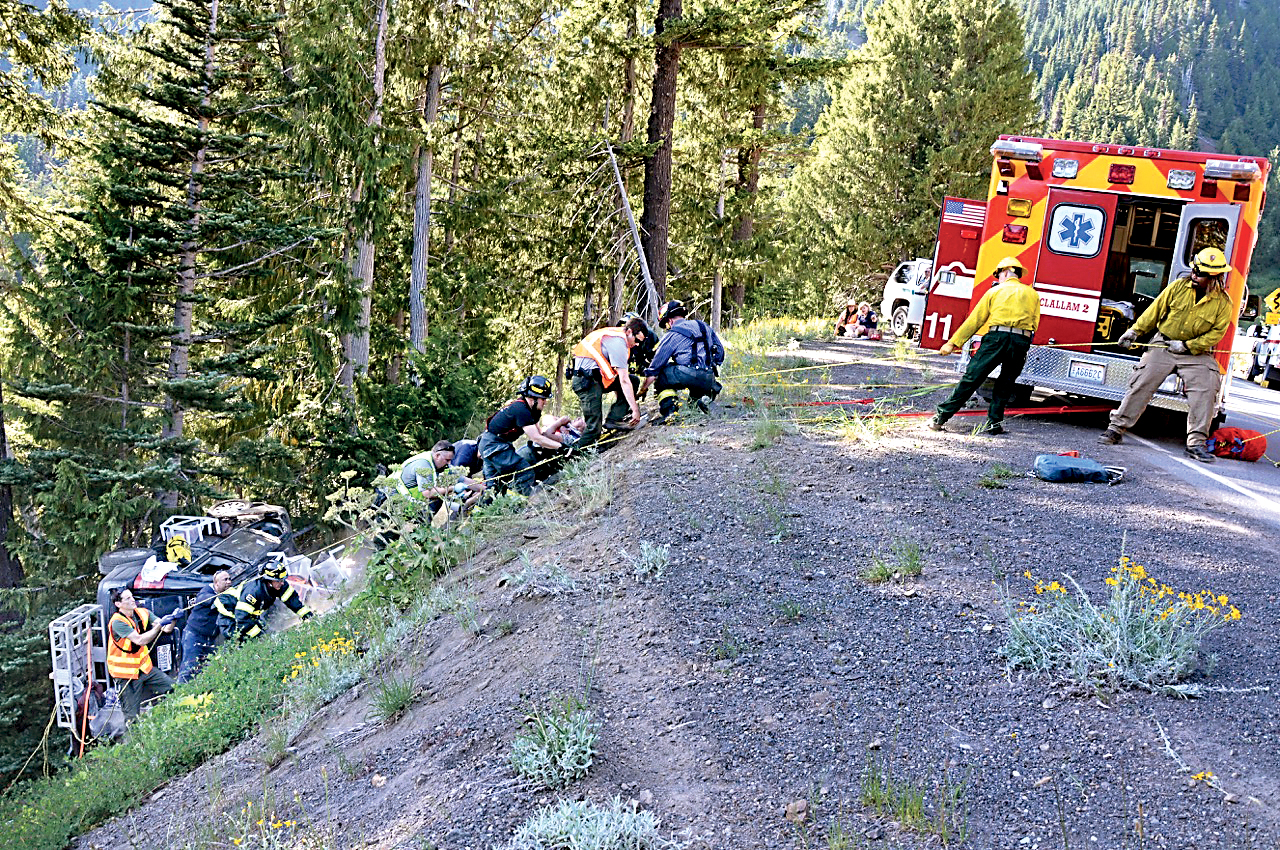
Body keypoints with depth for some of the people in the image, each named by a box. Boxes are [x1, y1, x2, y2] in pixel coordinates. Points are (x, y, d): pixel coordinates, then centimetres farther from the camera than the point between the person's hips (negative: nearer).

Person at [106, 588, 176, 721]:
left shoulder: (142, 613, -1)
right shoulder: (117, 622, -21)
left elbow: (166, 629, -4)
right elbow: (140, 640, -30)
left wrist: (172, 619, -24)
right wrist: (159, 624, -34)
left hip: (144, 666, 7)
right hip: (126, 672, -6)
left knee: (172, 688, 8)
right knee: (133, 716, -4)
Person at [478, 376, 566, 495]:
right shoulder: (521, 410, -21)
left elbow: (540, 434, 13)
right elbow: (536, 438, -24)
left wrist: (562, 439, 5)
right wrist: (560, 446, -23)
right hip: (494, 445, -11)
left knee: (492, 486, 17)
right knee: (526, 474, -14)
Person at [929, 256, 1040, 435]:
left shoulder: (995, 291, 13)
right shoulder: (1032, 294, 20)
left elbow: (975, 320, 10)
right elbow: (1034, 323, 17)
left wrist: (953, 343, 12)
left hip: (997, 337, -2)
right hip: (1022, 341, 2)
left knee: (971, 378, -2)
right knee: (1005, 384, 17)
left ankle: (942, 417, 0)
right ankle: (995, 422, 11)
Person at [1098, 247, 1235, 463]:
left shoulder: (1223, 304, -6)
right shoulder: (1179, 286, -2)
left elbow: (1215, 334, -6)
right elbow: (1155, 310, 5)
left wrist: (1187, 346, -13)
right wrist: (1135, 330, 2)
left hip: (1197, 353, -1)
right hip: (1163, 346, 1)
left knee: (1205, 389, -18)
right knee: (1142, 382, -9)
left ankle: (1196, 442, -15)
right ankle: (1117, 428, -2)